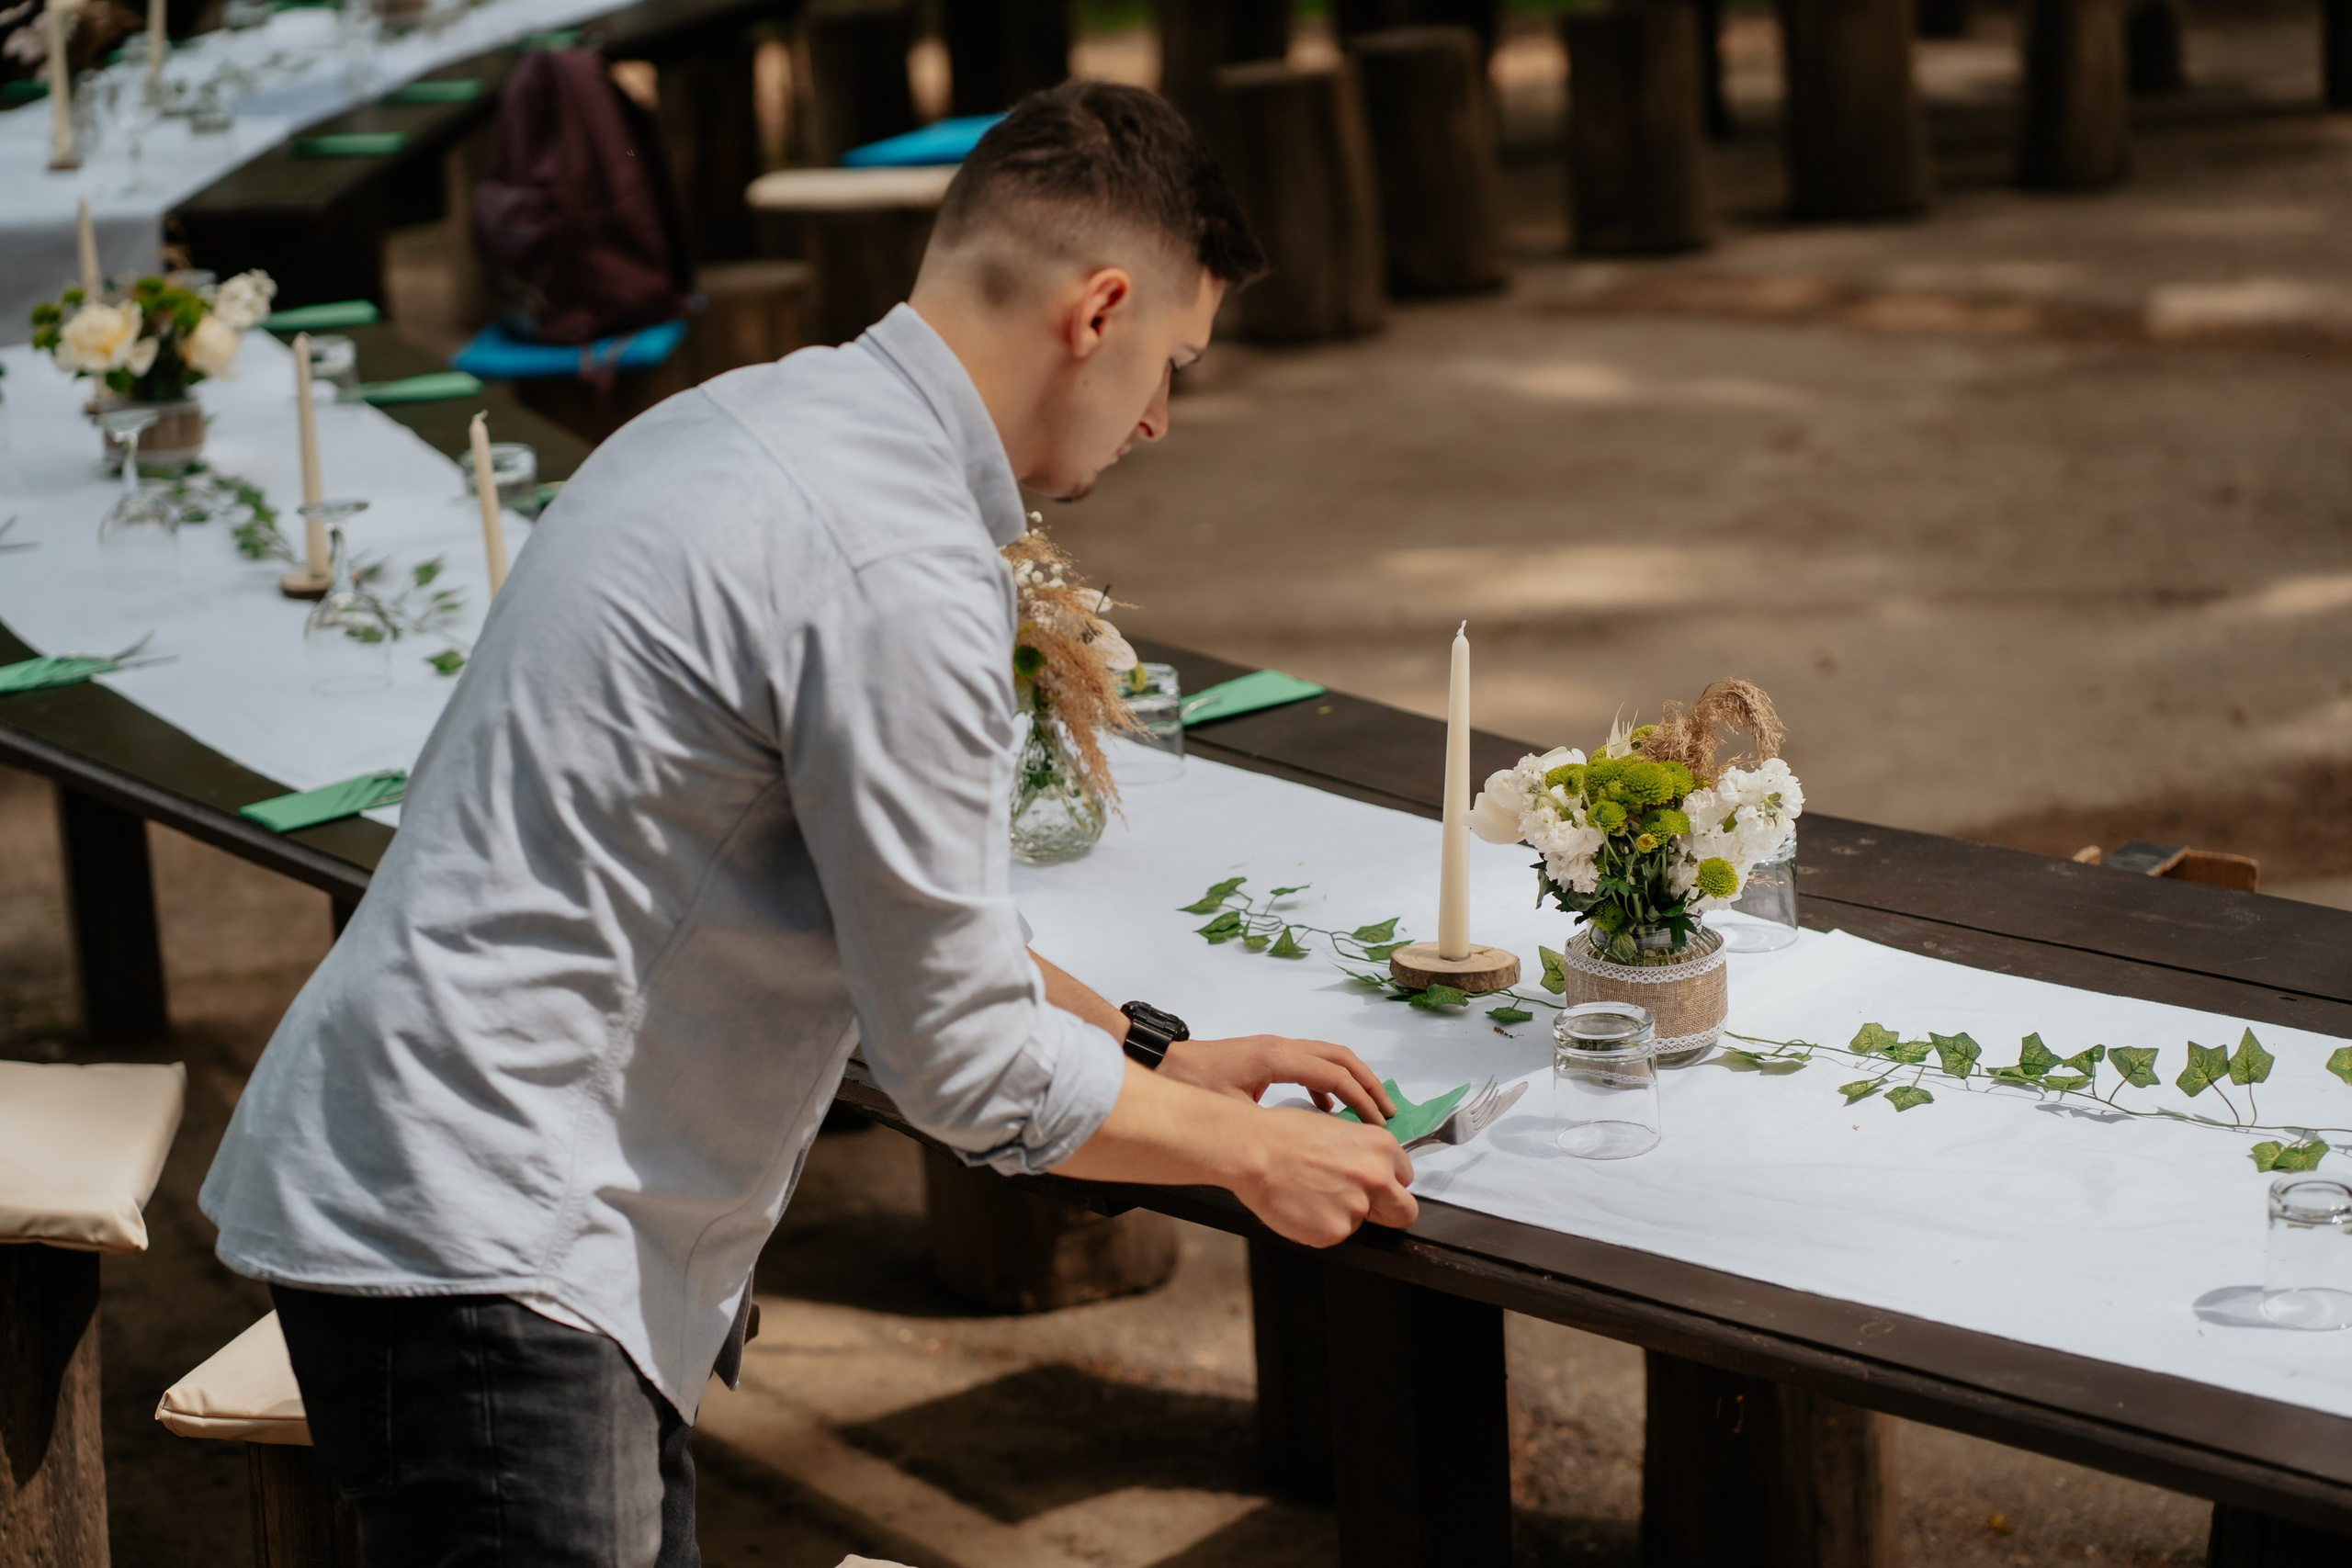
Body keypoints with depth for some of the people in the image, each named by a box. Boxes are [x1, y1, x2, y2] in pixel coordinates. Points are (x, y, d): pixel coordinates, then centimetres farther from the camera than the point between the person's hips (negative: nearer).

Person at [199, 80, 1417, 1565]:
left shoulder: (753, 417, 11)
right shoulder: (898, 566, -21)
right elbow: (969, 1066, -13)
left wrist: (1156, 1049, 24)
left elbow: (909, 904, 23)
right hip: (469, 1241, -11)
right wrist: (1252, 1152, 2)